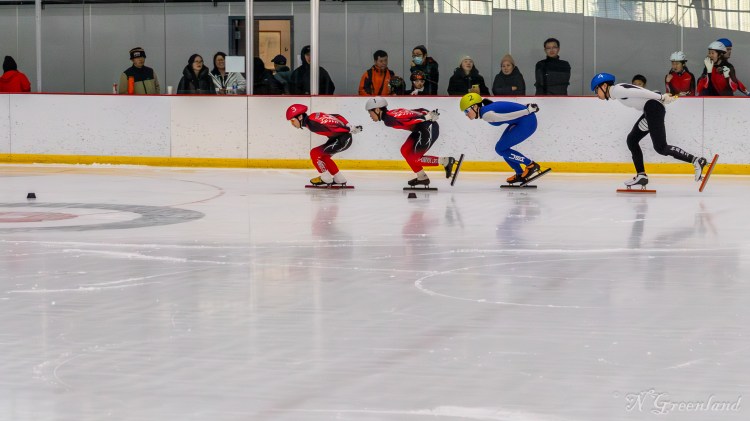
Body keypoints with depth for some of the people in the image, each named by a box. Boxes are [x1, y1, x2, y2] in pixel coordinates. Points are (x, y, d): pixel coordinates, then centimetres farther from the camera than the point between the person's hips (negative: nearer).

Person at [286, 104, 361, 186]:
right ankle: (339, 179, 29)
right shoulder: (313, 117, 10)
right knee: (323, 156, 21)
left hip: (343, 140, -10)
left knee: (314, 153, -7)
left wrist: (350, 129, -16)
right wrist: (349, 126, 11)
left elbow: (332, 127, -21)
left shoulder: (312, 124, -19)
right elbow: (337, 116, 13)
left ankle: (326, 178, 5)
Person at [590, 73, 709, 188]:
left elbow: (639, 93, -14)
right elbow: (641, 92, 18)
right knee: (632, 140, 13)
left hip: (653, 108, -11)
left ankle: (697, 161, -16)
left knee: (660, 147, -14)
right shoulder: (618, 91, 24)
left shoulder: (615, 90, -7)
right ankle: (641, 176, 12)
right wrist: (663, 97, 10)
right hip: (649, 111, 11)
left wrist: (661, 98, -15)